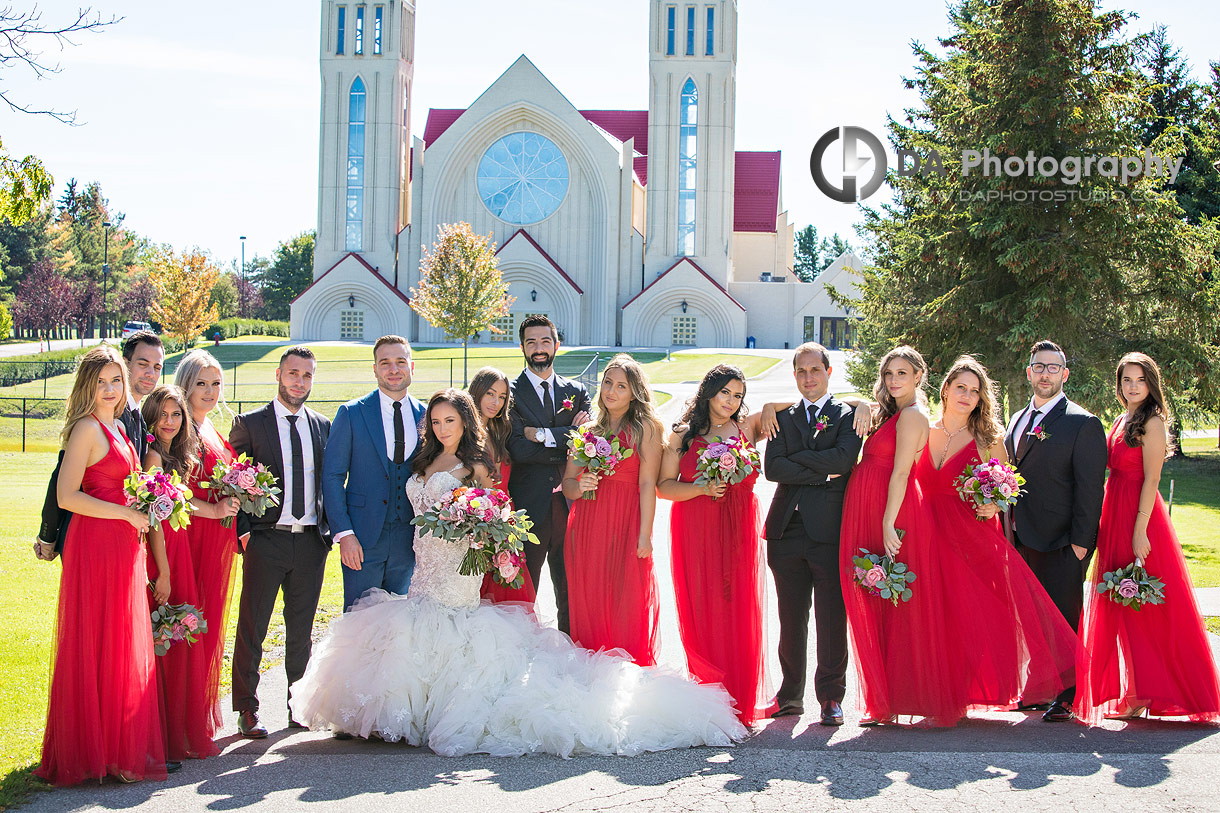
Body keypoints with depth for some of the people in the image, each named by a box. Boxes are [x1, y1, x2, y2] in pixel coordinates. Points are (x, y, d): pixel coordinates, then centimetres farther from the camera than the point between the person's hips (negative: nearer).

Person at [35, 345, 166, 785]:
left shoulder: (117, 427, 16)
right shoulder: (87, 428, -10)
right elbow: (67, 496, -17)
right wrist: (126, 514, -14)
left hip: (123, 547, 9)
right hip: (95, 546, -9)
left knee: (126, 648, 9)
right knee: (96, 647, -3)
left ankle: (122, 746, 16)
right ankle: (94, 751, 4)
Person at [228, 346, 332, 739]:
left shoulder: (322, 426, 11)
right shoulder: (249, 423, 0)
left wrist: (328, 530, 6)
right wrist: (244, 531, -10)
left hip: (311, 543, 4)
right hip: (267, 540, -3)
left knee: (301, 630, 11)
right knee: (252, 629, 1)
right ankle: (246, 710, 9)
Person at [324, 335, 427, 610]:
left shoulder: (425, 416, 7)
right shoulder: (352, 413, -2)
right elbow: (332, 476, -3)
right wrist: (343, 533, -12)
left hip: (407, 538, 3)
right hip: (362, 537, -3)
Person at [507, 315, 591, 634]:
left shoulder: (577, 392, 12)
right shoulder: (510, 392, 0)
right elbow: (518, 450, -13)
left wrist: (544, 435, -14)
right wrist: (568, 440, -11)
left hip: (569, 504, 3)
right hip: (529, 507, -3)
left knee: (570, 591, 10)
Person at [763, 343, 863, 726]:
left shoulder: (848, 415, 6)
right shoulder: (783, 417, 16)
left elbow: (844, 458, -13)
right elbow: (772, 468, 1)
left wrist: (796, 457, -5)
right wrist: (820, 472, -7)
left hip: (830, 529, -3)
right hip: (787, 529, 3)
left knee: (832, 617, -3)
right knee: (791, 619, 8)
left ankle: (831, 697, 5)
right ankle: (791, 694, 16)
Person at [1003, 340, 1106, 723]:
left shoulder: (1083, 424, -5)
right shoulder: (1017, 421, 16)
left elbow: (1089, 488, -10)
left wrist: (1080, 543, -15)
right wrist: (1008, 529, 10)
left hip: (1060, 543, -6)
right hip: (1021, 540, 6)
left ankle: (1065, 698, 7)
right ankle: (1036, 691, 19)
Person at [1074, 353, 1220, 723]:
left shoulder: (1152, 422, -11)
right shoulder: (1122, 421, 15)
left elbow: (1151, 479, -16)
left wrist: (1140, 531, -21)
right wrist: (1108, 523, 11)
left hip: (1139, 515, -9)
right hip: (1116, 514, 9)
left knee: (1139, 605, -5)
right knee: (1120, 605, 11)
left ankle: (1145, 691, 1)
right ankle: (1135, 691, 18)